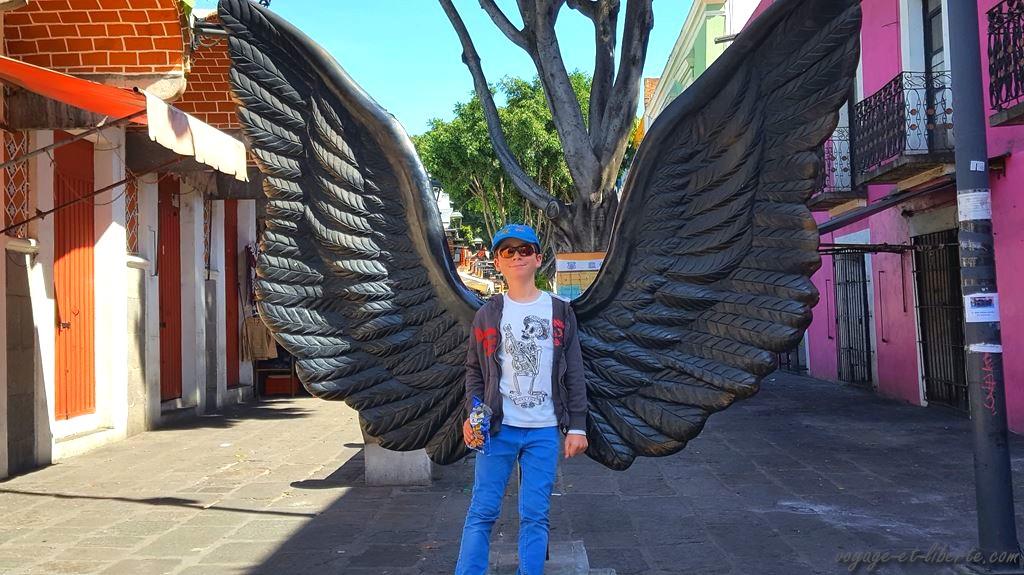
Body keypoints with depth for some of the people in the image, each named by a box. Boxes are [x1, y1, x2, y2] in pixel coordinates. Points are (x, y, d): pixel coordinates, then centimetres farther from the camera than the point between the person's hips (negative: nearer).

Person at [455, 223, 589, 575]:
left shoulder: (560, 312, 5)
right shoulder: (487, 315, 5)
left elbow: (574, 375, 5)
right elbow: (474, 371, 8)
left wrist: (577, 426, 1)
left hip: (544, 431, 0)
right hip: (497, 428, 0)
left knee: (534, 516, 5)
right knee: (482, 512, 1)